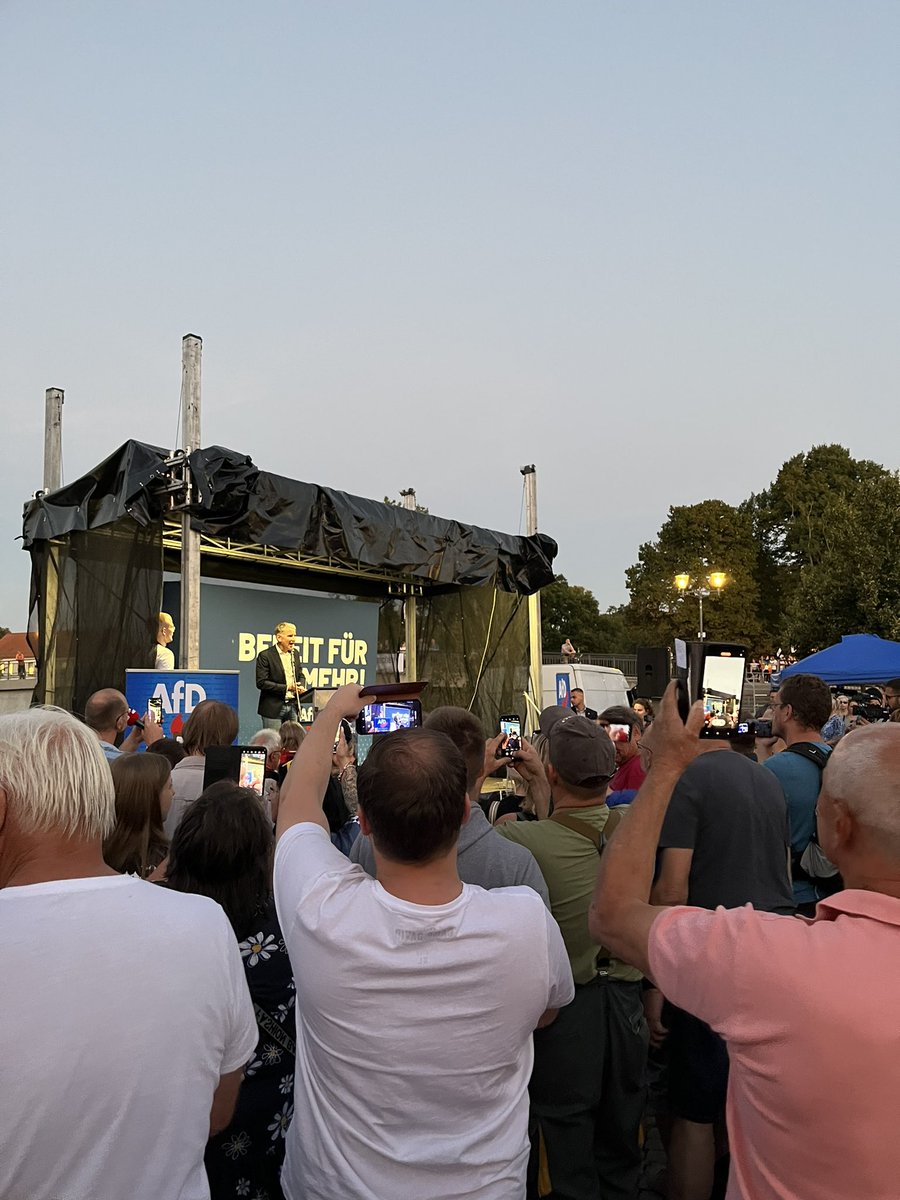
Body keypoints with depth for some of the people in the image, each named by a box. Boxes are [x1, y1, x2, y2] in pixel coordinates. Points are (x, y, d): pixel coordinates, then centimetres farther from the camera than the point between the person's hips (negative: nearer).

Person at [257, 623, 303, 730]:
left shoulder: (295, 654, 11)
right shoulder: (265, 656, -9)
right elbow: (261, 683, -14)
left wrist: (300, 687, -2)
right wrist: (286, 688, -18)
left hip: (292, 706, 6)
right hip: (273, 708, -6)